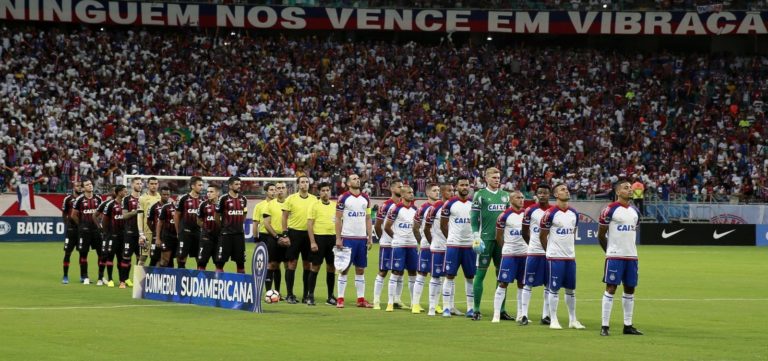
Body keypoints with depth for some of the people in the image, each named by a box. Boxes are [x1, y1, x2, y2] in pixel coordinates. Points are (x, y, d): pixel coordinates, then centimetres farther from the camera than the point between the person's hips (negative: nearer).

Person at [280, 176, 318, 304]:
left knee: (307, 264, 5)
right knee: (292, 263, -2)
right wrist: (285, 235, -7)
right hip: (294, 232, -3)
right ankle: (290, 295, 3)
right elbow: (284, 217, 0)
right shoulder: (291, 199, -1)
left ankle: (306, 295, 12)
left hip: (309, 234, 3)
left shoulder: (314, 199, 6)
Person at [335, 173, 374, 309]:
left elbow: (368, 219, 15)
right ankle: (340, 299, 0)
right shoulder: (344, 198, -3)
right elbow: (338, 219, -3)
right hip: (348, 238, -5)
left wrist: (370, 238, 8)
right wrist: (338, 239, -9)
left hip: (362, 238, 5)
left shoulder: (365, 198, 11)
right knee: (344, 268, -2)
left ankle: (361, 299, 8)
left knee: (360, 269, 6)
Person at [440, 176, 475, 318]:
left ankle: (471, 308, 10)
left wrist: (475, 238, 6)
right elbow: (443, 224, 3)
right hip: (453, 245, -2)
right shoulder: (450, 204, -2)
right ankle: (447, 307, 1)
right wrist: (451, 238, 3)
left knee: (470, 277, 5)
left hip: (470, 245, 2)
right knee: (450, 275, -2)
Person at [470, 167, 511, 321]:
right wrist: (476, 237, -11)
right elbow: (474, 218, -3)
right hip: (486, 239, -5)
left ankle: (502, 310, 10)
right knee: (481, 273, -3)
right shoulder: (480, 195, -1)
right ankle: (476, 309, 0)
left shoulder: (505, 195, 13)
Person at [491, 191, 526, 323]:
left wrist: (528, 247, 7)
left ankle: (521, 314, 14)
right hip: (509, 253, -4)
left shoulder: (526, 214, 6)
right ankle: (496, 314, -3)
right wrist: (506, 248, 4)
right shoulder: (505, 215, -6)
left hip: (524, 253, 4)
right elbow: (498, 236, 0)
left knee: (522, 284, 8)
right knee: (503, 283, -5)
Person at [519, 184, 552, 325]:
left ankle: (546, 315, 11)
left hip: (550, 253, 2)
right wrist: (532, 244, 7)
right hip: (534, 252, -2)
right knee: (529, 283, -1)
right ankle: (523, 314, 1)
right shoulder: (530, 211, -2)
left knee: (549, 285, 5)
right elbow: (525, 232, 6)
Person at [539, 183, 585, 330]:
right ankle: (553, 320, 4)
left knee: (571, 289, 9)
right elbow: (542, 236, -2)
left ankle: (572, 320, 16)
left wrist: (570, 249, 16)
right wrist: (550, 251, 5)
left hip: (570, 257, 6)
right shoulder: (550, 213, -10)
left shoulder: (574, 213, 9)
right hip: (555, 257, -6)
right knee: (554, 289, -2)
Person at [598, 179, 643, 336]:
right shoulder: (610, 210, -8)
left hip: (631, 256, 6)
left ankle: (628, 325, 14)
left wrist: (629, 249, 16)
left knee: (630, 290, 8)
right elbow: (601, 235, -2)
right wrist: (610, 251, 4)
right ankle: (605, 326, -5)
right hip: (614, 257, -6)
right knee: (611, 288, -7)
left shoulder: (635, 211, 12)